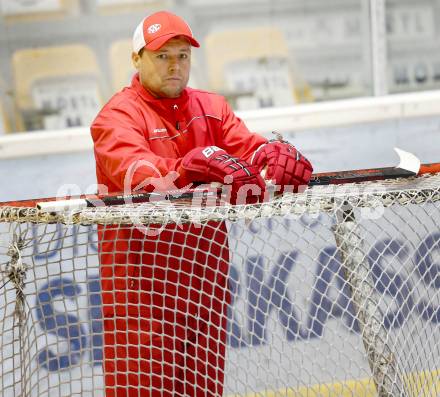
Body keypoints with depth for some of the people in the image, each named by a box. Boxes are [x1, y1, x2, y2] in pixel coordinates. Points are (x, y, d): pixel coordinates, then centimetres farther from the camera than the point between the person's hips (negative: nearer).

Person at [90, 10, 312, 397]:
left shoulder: (212, 108, 13)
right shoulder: (119, 115, -6)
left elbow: (247, 147, -3)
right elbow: (135, 170, -25)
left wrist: (276, 155, -27)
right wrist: (187, 168, -44)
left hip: (205, 263, 6)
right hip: (139, 264, -5)